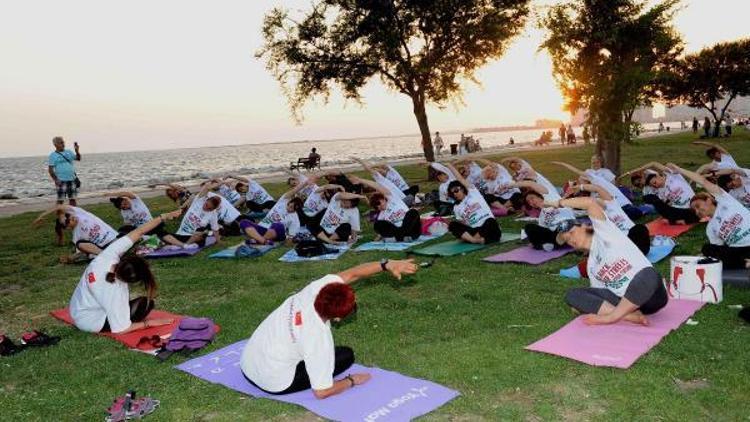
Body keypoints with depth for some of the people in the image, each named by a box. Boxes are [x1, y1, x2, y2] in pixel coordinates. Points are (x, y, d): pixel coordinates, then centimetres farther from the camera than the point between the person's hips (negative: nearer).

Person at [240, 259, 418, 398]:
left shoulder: (316, 289, -18)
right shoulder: (319, 339, -31)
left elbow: (351, 274, -6)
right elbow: (321, 392, -23)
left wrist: (387, 264, -15)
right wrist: (352, 381, -7)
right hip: (273, 382, -6)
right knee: (346, 355, -1)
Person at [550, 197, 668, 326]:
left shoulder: (603, 232, 5)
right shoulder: (591, 265, 21)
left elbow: (590, 202, -9)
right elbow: (600, 292, 17)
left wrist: (559, 202, 1)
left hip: (650, 295, -6)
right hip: (624, 300, 6)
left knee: (647, 275, -40)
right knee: (572, 294, -7)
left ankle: (612, 316, -24)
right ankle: (629, 315, -23)